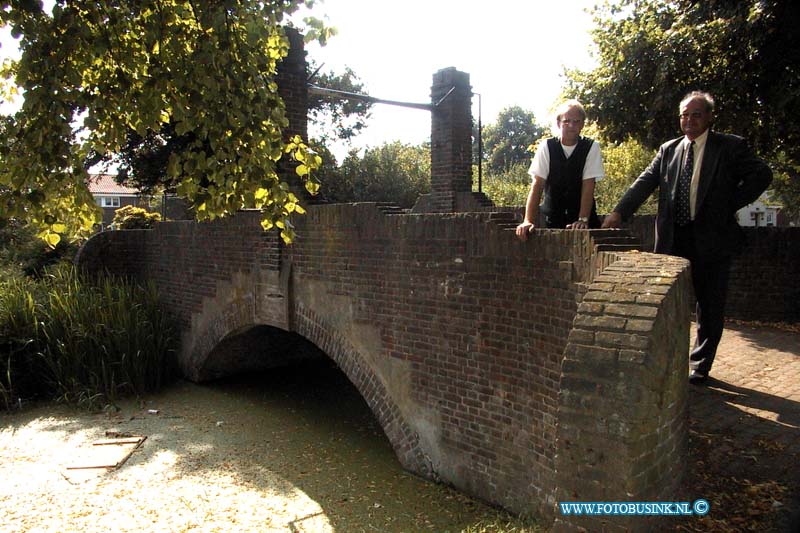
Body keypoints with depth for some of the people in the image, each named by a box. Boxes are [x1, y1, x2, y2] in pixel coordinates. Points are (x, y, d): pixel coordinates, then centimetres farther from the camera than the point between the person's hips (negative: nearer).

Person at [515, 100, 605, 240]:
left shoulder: (591, 147, -6)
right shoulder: (546, 147, -5)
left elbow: (588, 186, -12)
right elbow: (537, 184, -12)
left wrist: (583, 220, -23)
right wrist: (528, 221, -22)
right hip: (553, 217, 0)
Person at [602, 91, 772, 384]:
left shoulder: (731, 147, 1)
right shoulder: (668, 149, 10)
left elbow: (762, 175, -2)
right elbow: (645, 182, 0)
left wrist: (730, 205, -9)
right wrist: (619, 212, -14)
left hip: (712, 238, -3)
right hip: (674, 238, 3)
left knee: (710, 306, 6)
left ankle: (699, 365, 20)